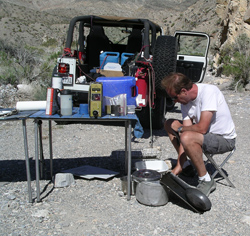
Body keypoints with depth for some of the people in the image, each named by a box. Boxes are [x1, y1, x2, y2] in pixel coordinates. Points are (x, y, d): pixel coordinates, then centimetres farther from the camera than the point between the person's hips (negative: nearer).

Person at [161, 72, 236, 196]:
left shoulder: (209, 91, -26)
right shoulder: (185, 101, -4)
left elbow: (202, 128, -32)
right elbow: (187, 129, -8)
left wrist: (180, 128, -13)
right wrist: (179, 166, -12)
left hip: (225, 139, -8)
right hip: (207, 134, 8)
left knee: (187, 138, -34)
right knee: (169, 124, 7)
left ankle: (206, 180, -13)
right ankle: (186, 166, 15)